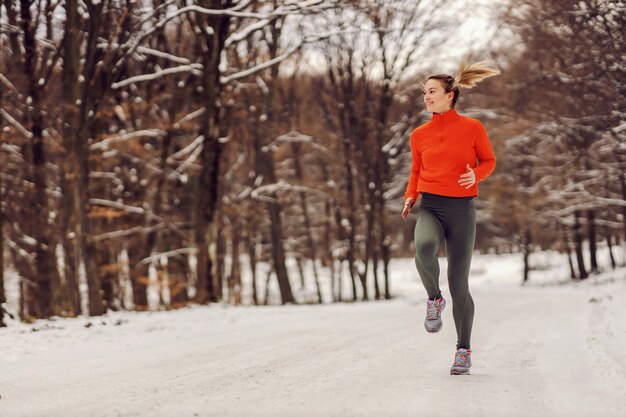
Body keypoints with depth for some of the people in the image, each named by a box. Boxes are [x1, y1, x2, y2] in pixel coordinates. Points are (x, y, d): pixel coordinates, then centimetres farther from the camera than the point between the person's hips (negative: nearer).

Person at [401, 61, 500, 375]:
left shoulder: (473, 128, -1)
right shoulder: (420, 135, 8)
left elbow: (489, 160, 11)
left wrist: (475, 175, -11)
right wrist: (410, 197, 1)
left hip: (462, 210, -1)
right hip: (430, 207, 1)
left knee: (459, 284, 0)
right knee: (424, 246, -35)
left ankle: (464, 350, 17)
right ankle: (434, 299, -6)